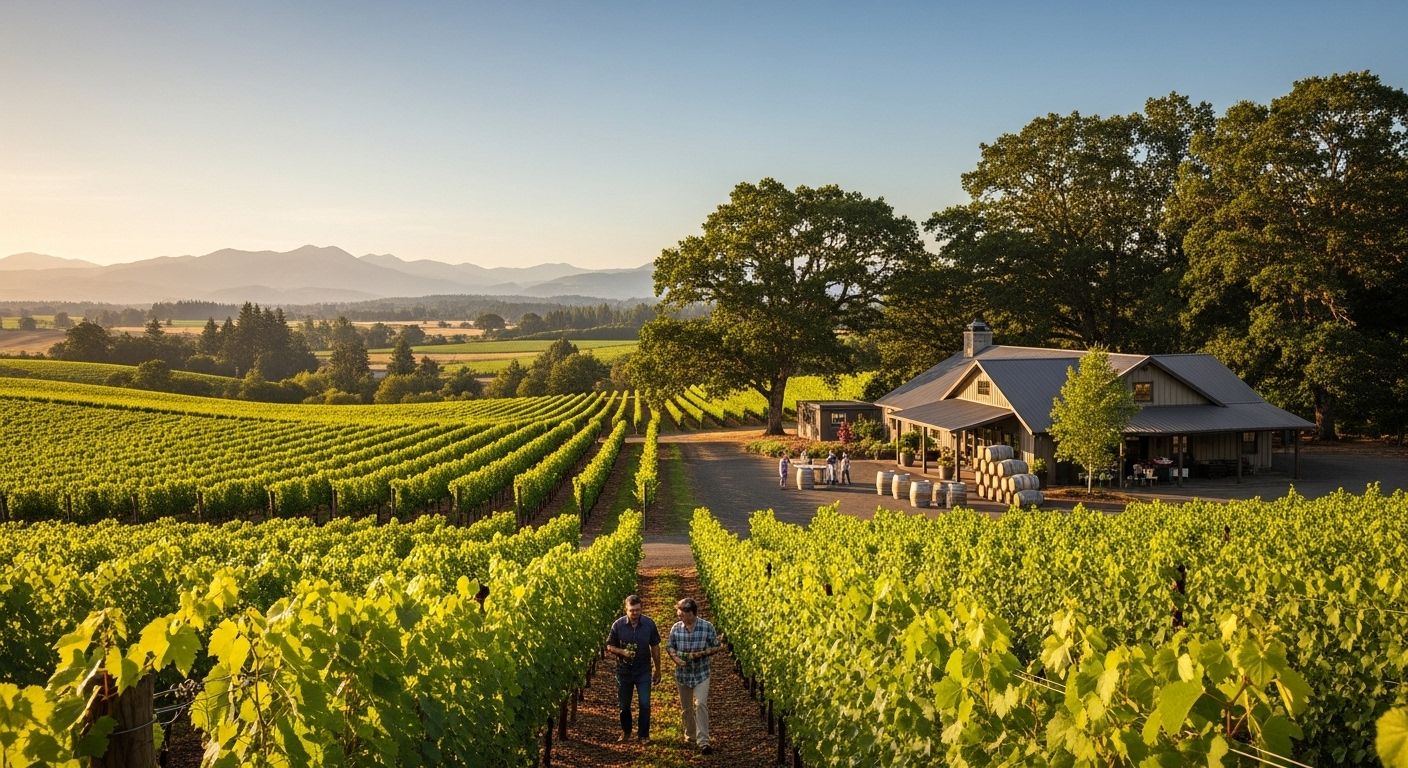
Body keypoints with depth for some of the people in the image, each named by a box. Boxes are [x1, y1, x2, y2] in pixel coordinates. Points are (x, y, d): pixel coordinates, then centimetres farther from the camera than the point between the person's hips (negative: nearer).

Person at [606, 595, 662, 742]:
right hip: (624, 670, 1)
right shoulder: (618, 625, -12)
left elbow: (655, 648, 1)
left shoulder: (649, 624, -10)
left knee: (645, 704, -4)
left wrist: (657, 670, 4)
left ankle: (643, 735, 11)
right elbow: (610, 647, -2)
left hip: (643, 671, 0)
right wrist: (622, 651, -23)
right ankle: (626, 731, 35)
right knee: (624, 705, 12)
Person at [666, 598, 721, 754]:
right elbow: (670, 646, 5)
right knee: (686, 707, 15)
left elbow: (716, 647, -2)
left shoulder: (707, 627, -12)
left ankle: (703, 741, -15)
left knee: (701, 704, -17)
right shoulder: (676, 628, -6)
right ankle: (690, 735, 36)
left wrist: (702, 653, -20)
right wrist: (675, 657, -16)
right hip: (682, 674, 3)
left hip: (701, 674, -3)